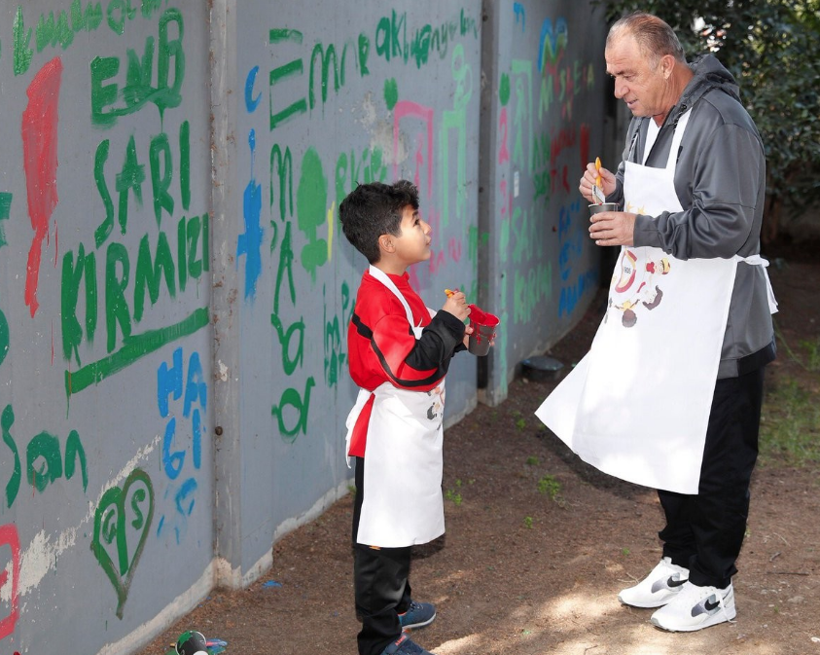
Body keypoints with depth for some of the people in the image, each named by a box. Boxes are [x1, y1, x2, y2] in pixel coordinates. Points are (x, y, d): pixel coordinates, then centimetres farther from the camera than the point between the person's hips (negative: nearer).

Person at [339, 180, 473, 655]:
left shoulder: (396, 288, 9)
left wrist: (456, 337, 9)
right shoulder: (378, 299, -24)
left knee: (403, 524, 23)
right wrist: (448, 322, -22)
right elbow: (411, 366, -30)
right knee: (382, 535, -3)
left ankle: (396, 606, 39)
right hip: (387, 438, -11)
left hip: (411, 433, 11)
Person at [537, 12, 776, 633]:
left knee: (716, 460, 2)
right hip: (658, 319, 9)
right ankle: (678, 562, 33)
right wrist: (612, 187, 1)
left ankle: (713, 586, 14)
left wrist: (640, 230, -23)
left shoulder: (720, 123, -20)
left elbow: (729, 226, -26)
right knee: (669, 447, 19)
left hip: (717, 331, -9)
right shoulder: (647, 118, 10)